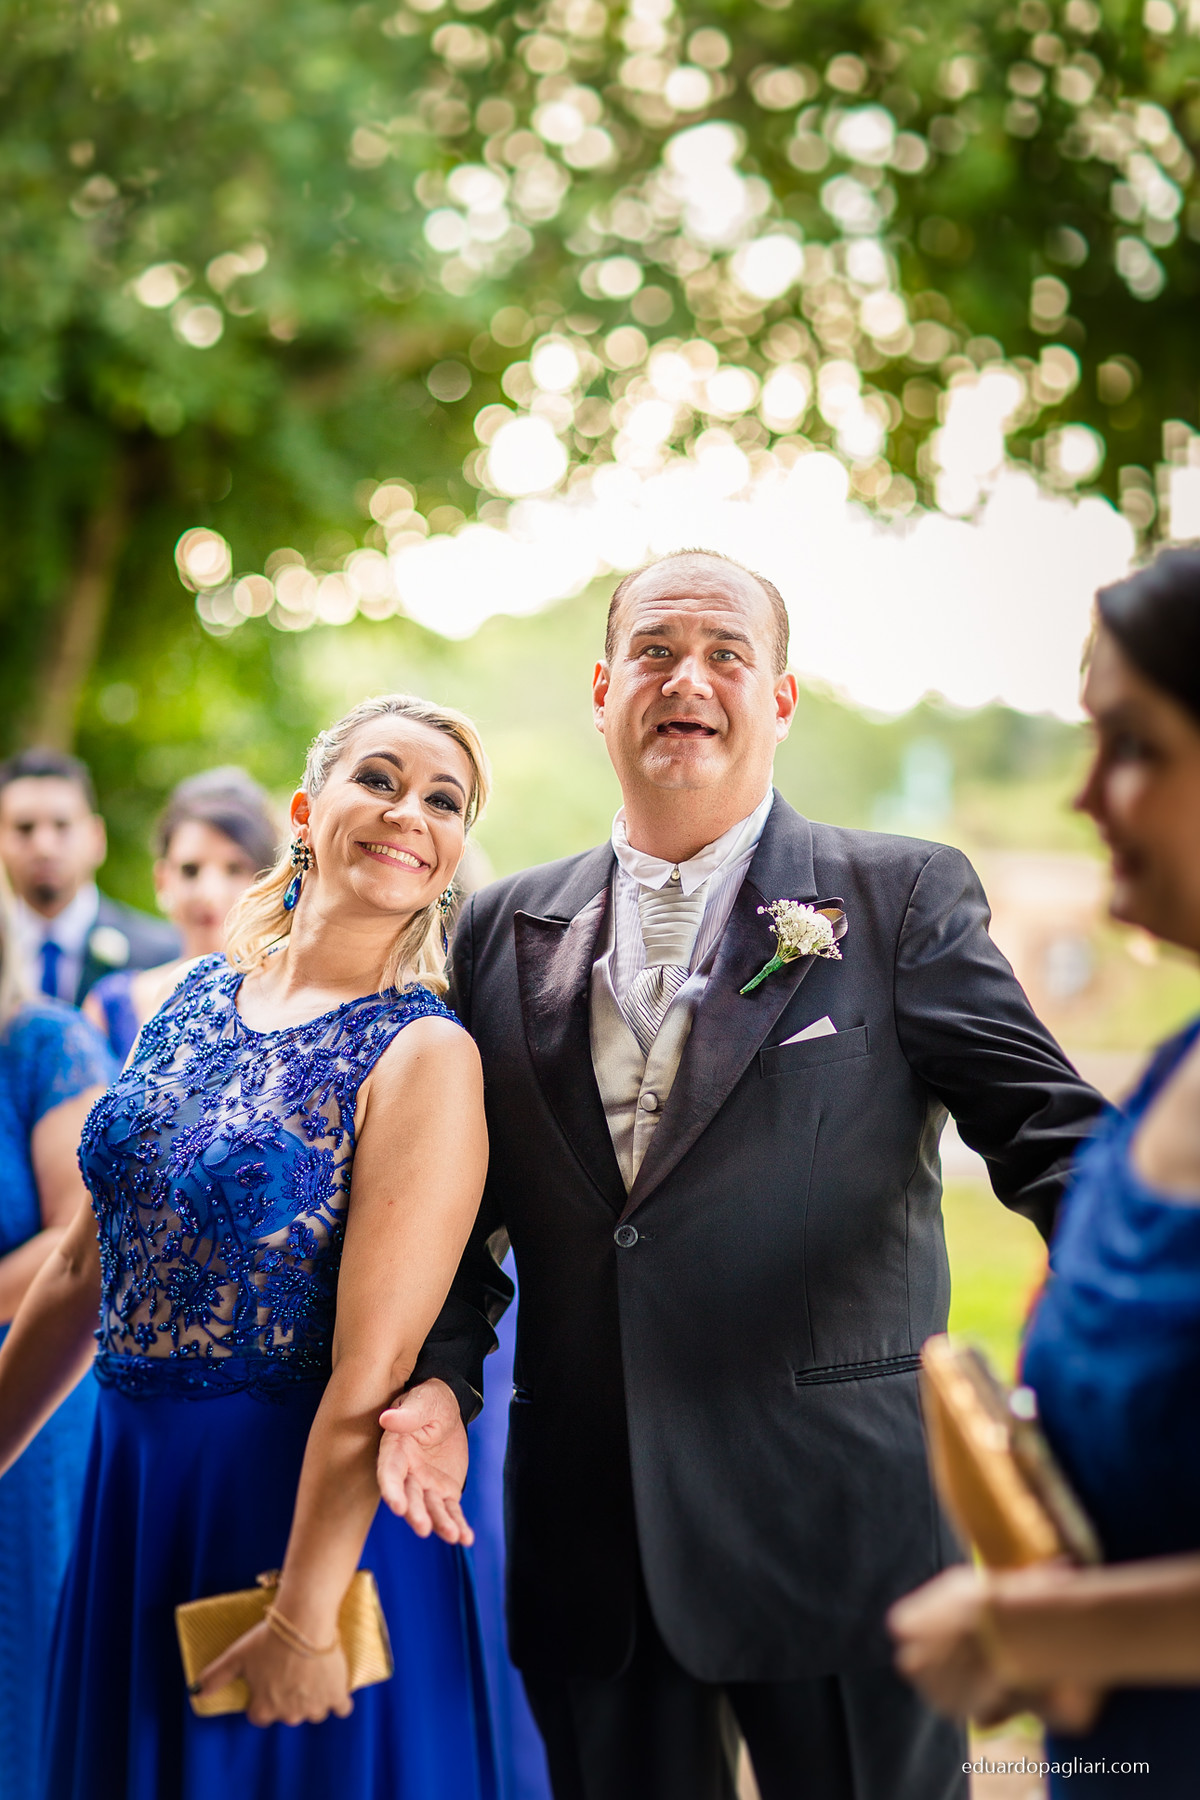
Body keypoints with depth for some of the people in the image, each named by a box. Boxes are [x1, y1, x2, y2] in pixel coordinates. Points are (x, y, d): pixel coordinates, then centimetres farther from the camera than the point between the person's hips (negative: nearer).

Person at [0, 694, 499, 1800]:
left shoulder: (422, 1055, -14)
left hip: (298, 1502, -6)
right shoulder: (195, 997, 4)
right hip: (129, 1492, 6)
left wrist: (304, 1618, -19)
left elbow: (372, 1372, -18)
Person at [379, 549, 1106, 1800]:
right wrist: (439, 1374, -4)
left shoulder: (905, 900, 0)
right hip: (588, 1546, 3)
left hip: (835, 1534, -3)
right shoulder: (505, 932, 9)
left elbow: (1049, 1130, -8)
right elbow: (465, 1203, 12)